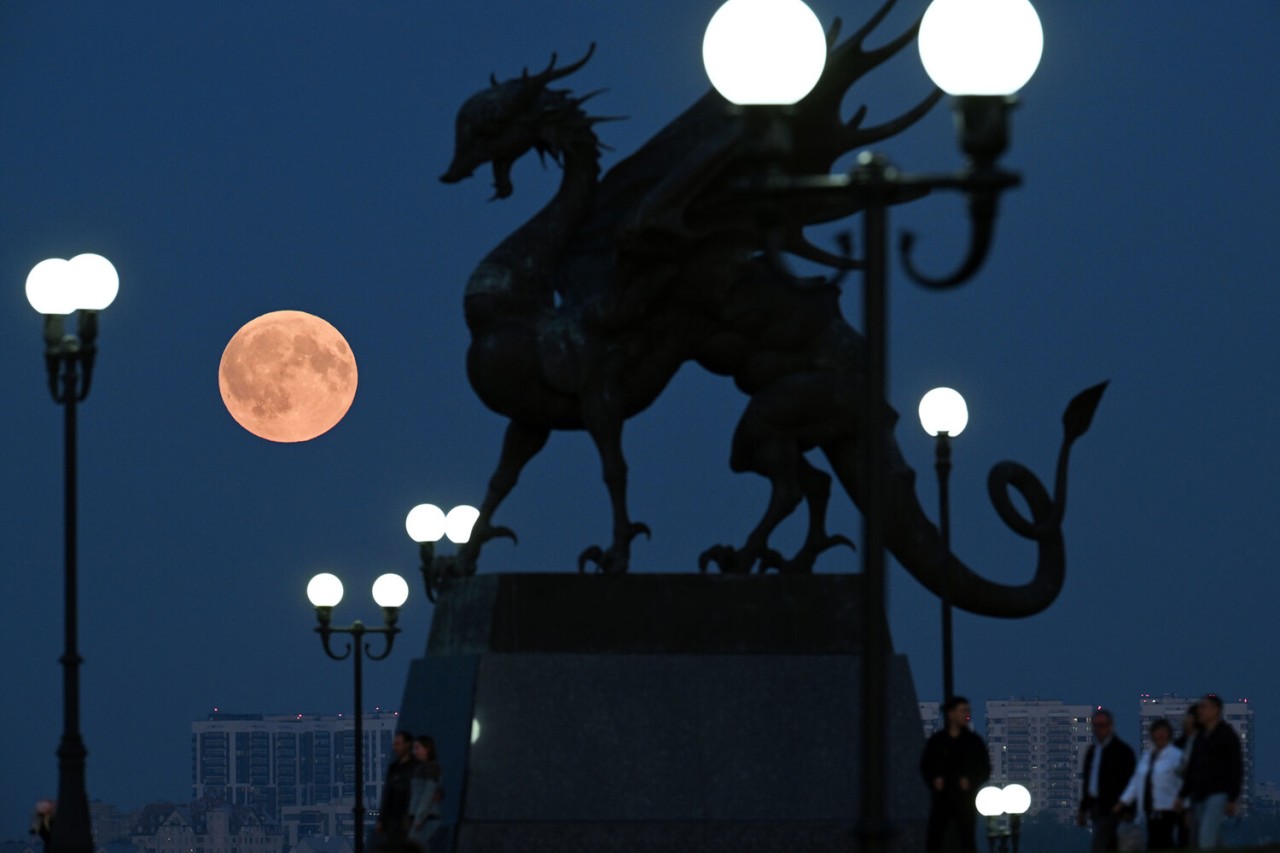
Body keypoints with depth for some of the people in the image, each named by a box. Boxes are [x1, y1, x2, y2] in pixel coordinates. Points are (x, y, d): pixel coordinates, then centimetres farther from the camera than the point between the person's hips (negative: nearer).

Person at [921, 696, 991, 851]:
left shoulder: (974, 741, 5)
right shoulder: (936, 741, 6)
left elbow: (985, 769, 6)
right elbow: (925, 766, 10)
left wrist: (971, 781, -10)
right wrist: (934, 780, -9)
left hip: (965, 799, 0)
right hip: (941, 798, 0)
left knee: (967, 839, 0)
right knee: (934, 839, -6)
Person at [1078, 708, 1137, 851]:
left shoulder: (1122, 750, -6)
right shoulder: (1092, 750, 16)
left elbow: (1130, 782, -9)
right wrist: (1083, 810, 18)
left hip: (1111, 809, -8)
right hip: (1096, 810, 8)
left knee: (1098, 848, -16)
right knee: (1111, 849, 12)